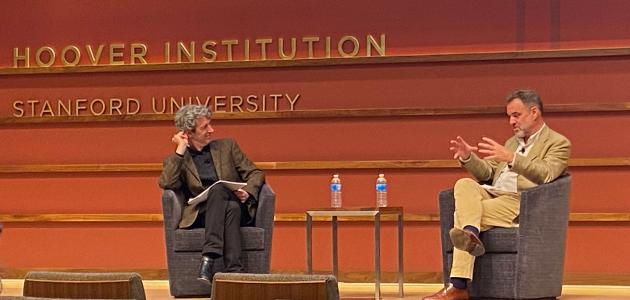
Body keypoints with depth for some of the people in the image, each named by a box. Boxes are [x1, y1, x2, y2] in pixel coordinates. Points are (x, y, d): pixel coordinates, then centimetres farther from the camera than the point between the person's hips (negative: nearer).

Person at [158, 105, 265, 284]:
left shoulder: (227, 146, 18)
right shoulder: (177, 160, 13)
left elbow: (256, 174, 13)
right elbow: (166, 184, -8)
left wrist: (248, 192, -9)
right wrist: (180, 150, -3)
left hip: (236, 209, 1)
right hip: (200, 214, -1)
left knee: (232, 207, -36)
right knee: (218, 189, -35)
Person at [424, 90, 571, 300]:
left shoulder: (558, 143, 6)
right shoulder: (512, 142, 30)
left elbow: (545, 174, -15)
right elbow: (487, 173, 23)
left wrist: (510, 158, -29)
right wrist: (468, 157, 2)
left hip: (520, 203, -6)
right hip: (491, 195, 6)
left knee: (462, 211, -28)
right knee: (464, 184, -28)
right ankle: (470, 235, -50)